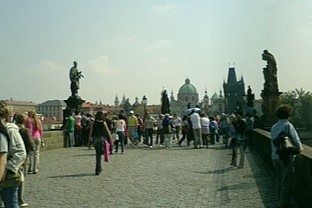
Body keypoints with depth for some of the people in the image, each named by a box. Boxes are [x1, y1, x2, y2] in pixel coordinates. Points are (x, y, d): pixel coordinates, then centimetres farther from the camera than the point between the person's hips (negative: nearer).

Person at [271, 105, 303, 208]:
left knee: (279, 179, 15)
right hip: (286, 156, -6)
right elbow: (295, 138, -10)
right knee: (286, 180, 2)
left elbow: (273, 141, 10)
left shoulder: (274, 127, 7)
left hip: (275, 156, 6)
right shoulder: (288, 125, -12)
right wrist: (300, 148, 7)